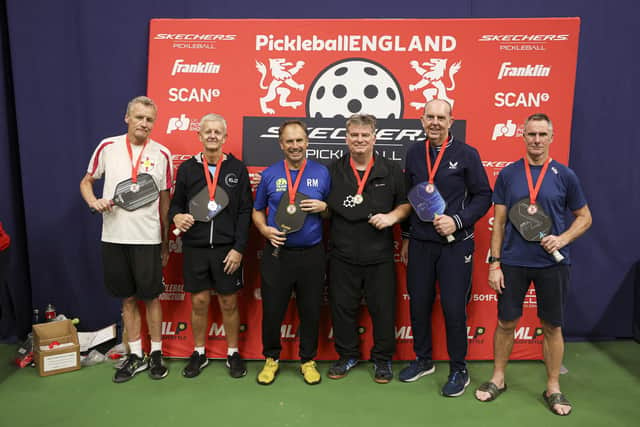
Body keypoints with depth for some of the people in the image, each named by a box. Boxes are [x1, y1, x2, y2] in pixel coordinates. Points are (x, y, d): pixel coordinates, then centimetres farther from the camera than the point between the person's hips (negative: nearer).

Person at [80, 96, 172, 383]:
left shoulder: (162, 154, 0)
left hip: (148, 238, -1)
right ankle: (135, 355, 25)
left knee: (150, 297, 6)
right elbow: (86, 181, 14)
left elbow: (164, 199, 5)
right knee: (127, 298, 11)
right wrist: (94, 201, -9)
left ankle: (156, 354, 22)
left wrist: (166, 242, 6)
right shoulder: (107, 147, 2)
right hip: (114, 237, 2)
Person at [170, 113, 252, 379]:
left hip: (227, 250, -1)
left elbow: (245, 211, -2)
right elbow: (176, 203, 10)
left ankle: (233, 353, 25)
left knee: (229, 303, 8)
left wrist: (238, 248, -9)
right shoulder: (187, 168, 5)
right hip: (195, 248, 1)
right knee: (199, 302, 10)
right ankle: (199, 353, 28)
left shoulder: (237, 168, 1)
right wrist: (176, 216, -14)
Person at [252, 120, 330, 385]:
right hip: (277, 252, 0)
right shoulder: (270, 174, 4)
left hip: (311, 254, 0)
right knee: (272, 310, 7)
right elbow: (257, 211, 11)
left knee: (310, 311, 9)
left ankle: (308, 360, 29)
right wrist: (265, 230, -8)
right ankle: (271, 358, 29)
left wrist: (323, 207, -11)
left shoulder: (322, 173, 3)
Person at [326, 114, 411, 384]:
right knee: (342, 307, 11)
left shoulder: (391, 171, 3)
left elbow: (407, 204, 8)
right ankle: (347, 356, 31)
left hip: (380, 256, 0)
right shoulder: (333, 171, 5)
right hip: (342, 256, 1)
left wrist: (392, 216, -10)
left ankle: (382, 359, 28)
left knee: (383, 308, 8)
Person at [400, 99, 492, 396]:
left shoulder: (466, 154, -4)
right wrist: (406, 237, 15)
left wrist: (457, 221, -17)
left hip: (455, 245, -4)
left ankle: (458, 369, 21)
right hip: (419, 244, 4)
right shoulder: (414, 153, 7)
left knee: (453, 307, 1)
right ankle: (423, 360, 32)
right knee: (418, 303, 11)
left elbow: (483, 196, -3)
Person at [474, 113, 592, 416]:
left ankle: (553, 388, 27)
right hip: (512, 262, 0)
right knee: (506, 322, 9)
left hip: (552, 263, 0)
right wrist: (494, 262, -2)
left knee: (552, 326, 10)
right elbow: (499, 222, 2)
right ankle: (498, 379, 28)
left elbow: (584, 217, 7)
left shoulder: (565, 175, 0)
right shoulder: (508, 174, 1)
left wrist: (562, 238, -12)